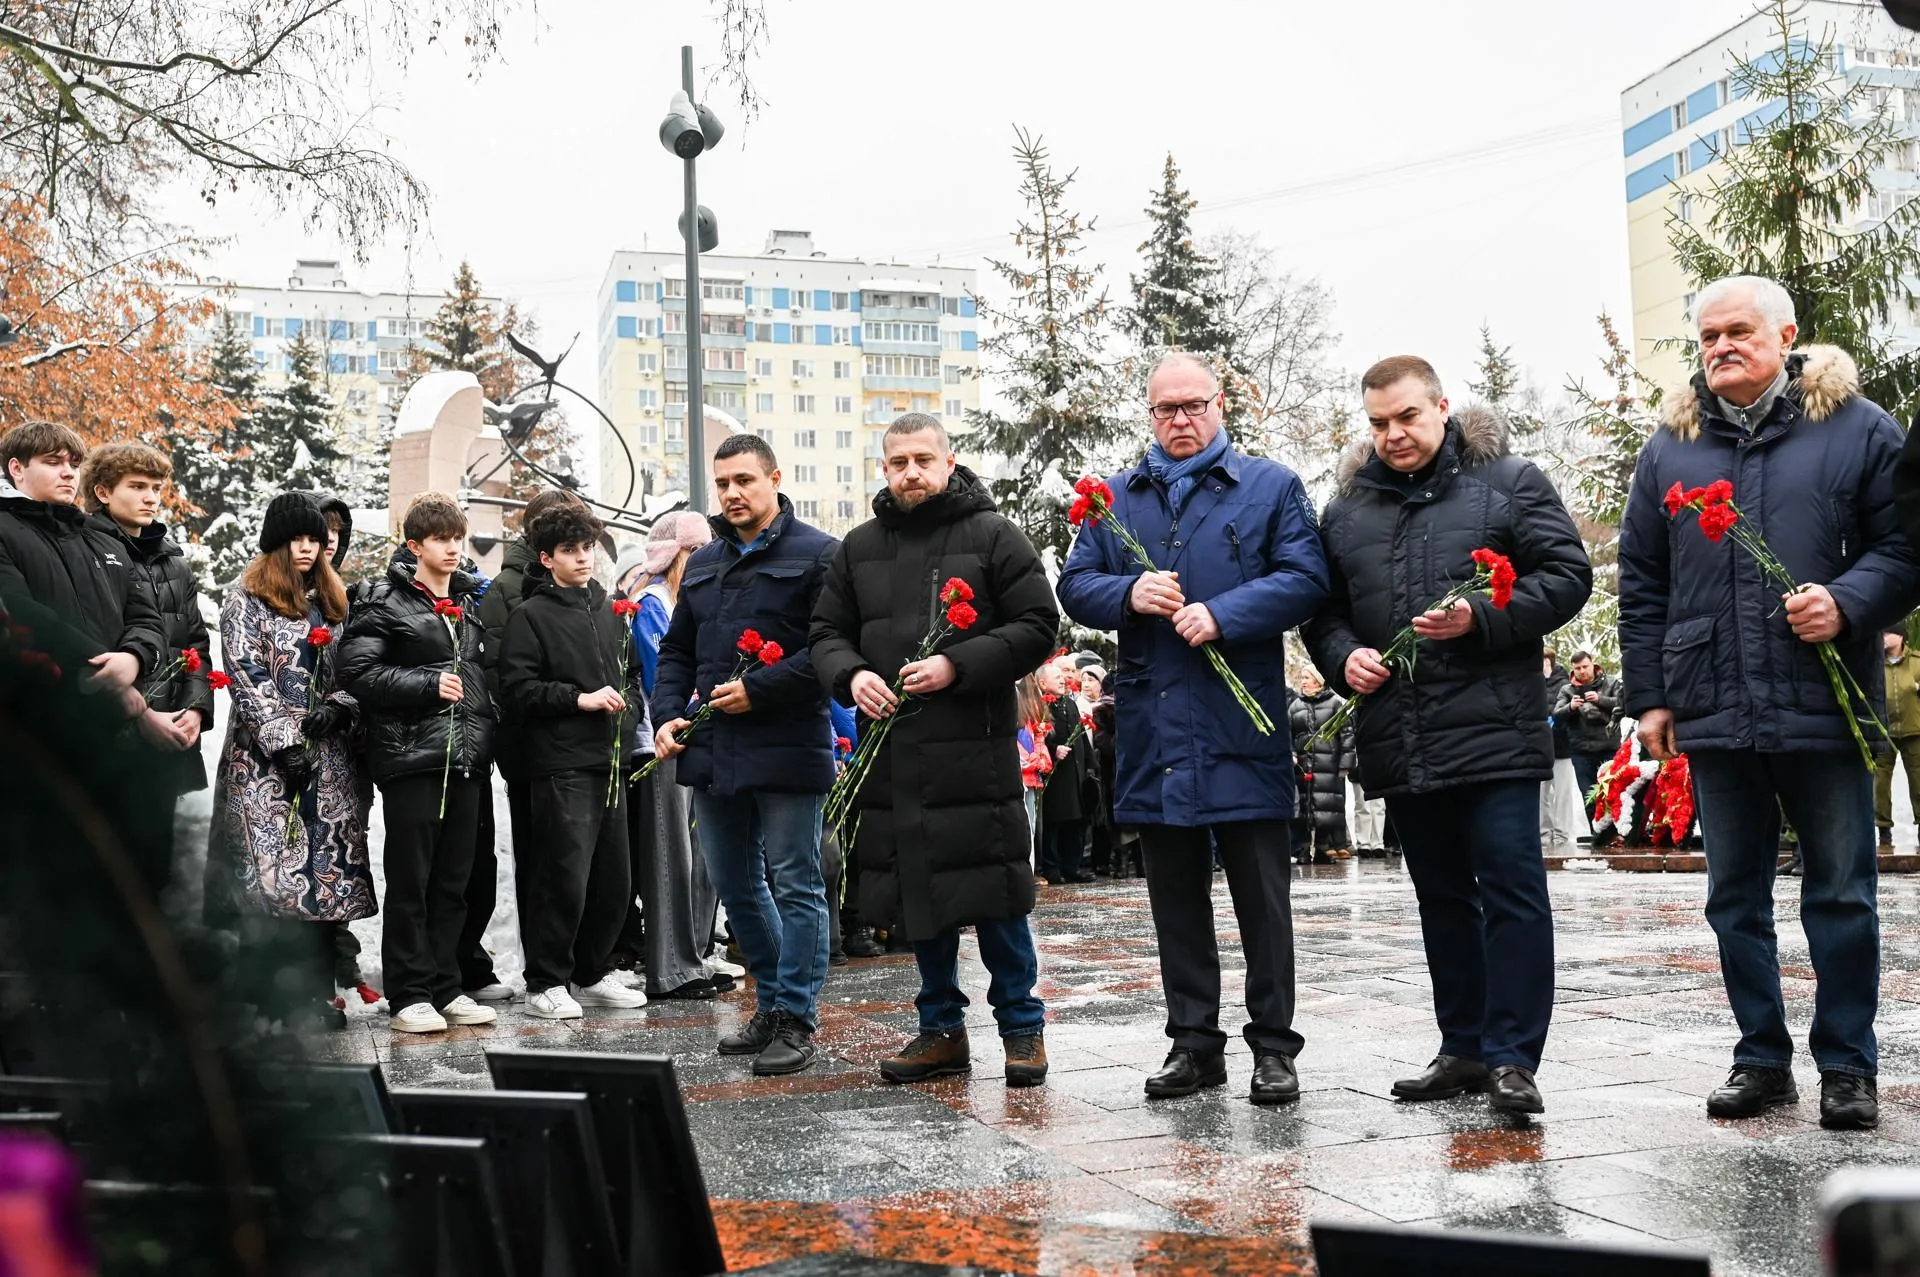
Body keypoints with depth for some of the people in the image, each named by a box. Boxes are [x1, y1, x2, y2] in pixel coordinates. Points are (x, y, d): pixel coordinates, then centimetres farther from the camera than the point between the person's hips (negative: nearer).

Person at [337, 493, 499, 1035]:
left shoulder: (472, 604, 17)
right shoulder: (387, 604, -2)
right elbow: (356, 671, -11)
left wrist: (486, 731, 13)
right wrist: (429, 684, -14)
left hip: (467, 759, 6)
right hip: (412, 757, -6)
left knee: (454, 879, 9)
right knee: (410, 879, -1)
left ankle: (445, 988, 18)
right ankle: (410, 994, 6)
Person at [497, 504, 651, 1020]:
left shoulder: (610, 611, 18)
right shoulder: (531, 616, -1)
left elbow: (631, 672, 28)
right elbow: (517, 688, -9)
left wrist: (628, 706, 9)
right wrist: (580, 698, -14)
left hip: (611, 763, 7)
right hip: (562, 765, -7)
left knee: (615, 879, 10)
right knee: (565, 877, -8)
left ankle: (592, 975, 24)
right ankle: (546, 983, 5)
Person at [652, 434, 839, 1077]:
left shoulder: (816, 554, -5)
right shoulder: (702, 564, 17)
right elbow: (677, 650, 22)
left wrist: (758, 691, -17)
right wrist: (667, 714, 6)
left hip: (787, 750, -7)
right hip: (712, 751, 7)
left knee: (795, 886, 0)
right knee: (734, 885, 14)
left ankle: (796, 1019, 9)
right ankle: (773, 1003, 28)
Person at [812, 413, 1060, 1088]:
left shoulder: (992, 535, 1)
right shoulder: (860, 547, 15)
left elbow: (1037, 626, -4)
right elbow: (827, 631, 17)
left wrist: (957, 666, -15)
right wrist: (851, 675, -5)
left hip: (976, 747, -4)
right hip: (892, 749, 5)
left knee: (992, 888, -2)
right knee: (915, 890, 10)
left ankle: (1021, 1025, 13)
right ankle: (941, 1030, 22)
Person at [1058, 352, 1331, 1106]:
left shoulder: (1272, 487, 5)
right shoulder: (1115, 498, 15)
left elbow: (1305, 580, -5)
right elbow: (1076, 586, 10)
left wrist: (1222, 614, -18)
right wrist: (1129, 593, -11)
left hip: (1243, 727, -3)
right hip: (1151, 727, 4)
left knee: (1261, 894, 2)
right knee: (1175, 895, 10)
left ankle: (1273, 1045, 11)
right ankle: (1193, 1042, 19)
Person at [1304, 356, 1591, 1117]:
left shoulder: (1508, 482, 2)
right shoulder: (1347, 510, 14)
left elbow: (1567, 576, -3)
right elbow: (1324, 611, 19)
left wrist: (1481, 619, -16)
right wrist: (1343, 656, -3)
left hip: (1494, 731, -5)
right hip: (1399, 741, 5)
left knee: (1511, 888, -5)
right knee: (1442, 897, 12)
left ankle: (1512, 1057, 0)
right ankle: (1464, 1049, 22)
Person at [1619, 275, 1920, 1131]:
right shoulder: (1669, 448, 10)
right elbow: (1641, 584, 12)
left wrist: (1848, 603, -17)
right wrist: (1649, 695, 7)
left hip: (1825, 707, -3)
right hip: (1715, 715, 3)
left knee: (1842, 897, 5)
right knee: (1735, 900, 10)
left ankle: (1847, 1066, 17)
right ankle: (1762, 1058, 22)